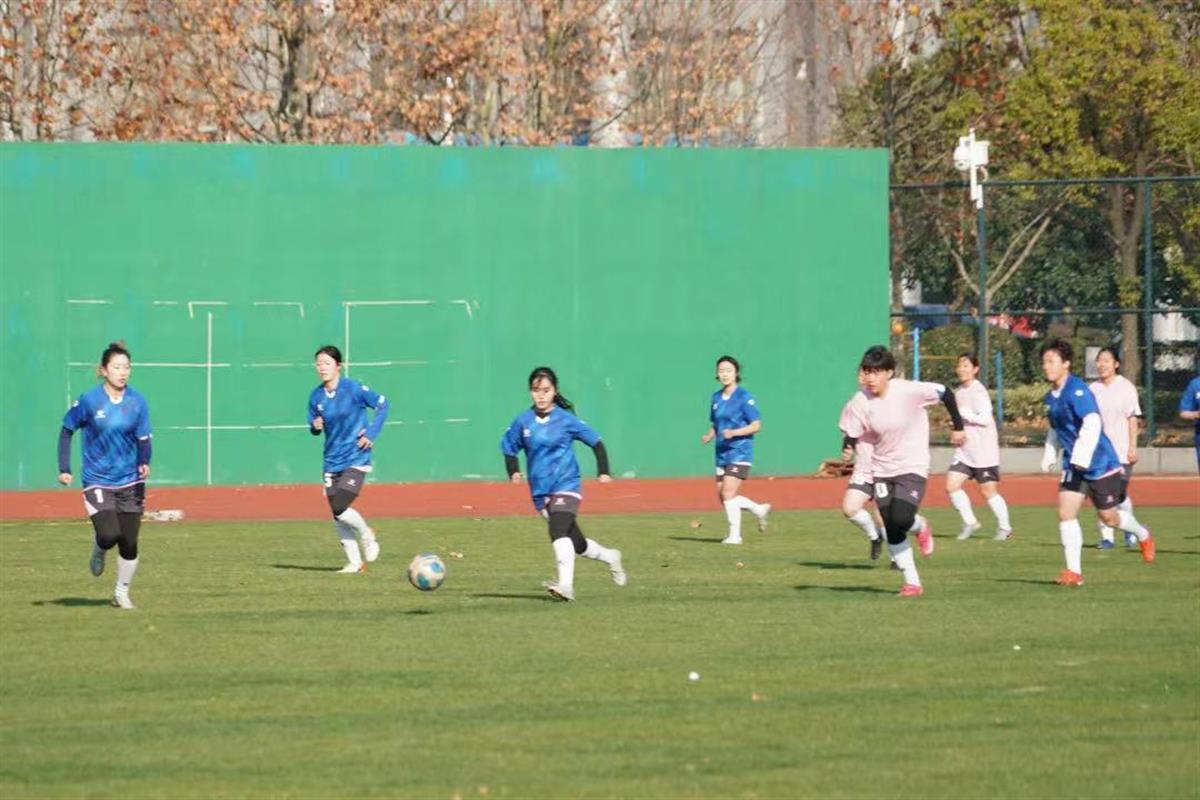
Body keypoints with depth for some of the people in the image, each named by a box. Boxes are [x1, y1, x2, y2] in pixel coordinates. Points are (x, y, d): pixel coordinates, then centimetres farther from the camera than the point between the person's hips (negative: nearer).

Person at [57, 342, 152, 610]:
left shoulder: (137, 401, -3)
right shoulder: (89, 400, -9)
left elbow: (143, 440, -1)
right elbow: (67, 431, 3)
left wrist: (144, 464, -21)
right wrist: (64, 469, -2)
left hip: (130, 482, 2)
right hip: (97, 482, -2)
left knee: (129, 544, 1)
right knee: (110, 535, -18)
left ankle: (122, 592, 22)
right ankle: (98, 551, 19)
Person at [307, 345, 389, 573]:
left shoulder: (353, 389, -11)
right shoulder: (316, 396, 2)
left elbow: (382, 404, -2)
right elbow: (313, 428, 14)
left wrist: (371, 433, -9)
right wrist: (315, 427, -10)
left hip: (356, 460, -5)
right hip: (332, 462, 5)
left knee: (339, 507, -18)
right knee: (336, 516, 4)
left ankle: (367, 535, 10)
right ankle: (354, 562, 18)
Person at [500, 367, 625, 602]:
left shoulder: (566, 420, -7)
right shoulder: (523, 421, 1)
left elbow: (596, 443, 2)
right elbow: (509, 446, 15)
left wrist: (603, 472, -7)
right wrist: (513, 472, -2)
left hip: (566, 486, -5)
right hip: (540, 492, 5)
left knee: (558, 531, -28)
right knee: (577, 544, 14)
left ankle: (566, 585, -37)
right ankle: (610, 557, 43)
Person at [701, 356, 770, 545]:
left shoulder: (744, 397, -9)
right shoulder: (716, 398, 11)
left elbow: (756, 425, -11)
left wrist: (734, 433, -23)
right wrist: (709, 436, 1)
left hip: (740, 452, -7)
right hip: (722, 453, 7)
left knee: (728, 493, -14)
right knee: (722, 496, 7)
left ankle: (735, 535, -4)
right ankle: (759, 510, 28)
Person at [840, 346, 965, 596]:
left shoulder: (909, 391, -18)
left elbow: (946, 394, -7)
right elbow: (852, 436, -3)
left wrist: (958, 427, 0)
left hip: (912, 468, -4)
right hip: (882, 471, 4)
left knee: (901, 518, -24)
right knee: (892, 532, 1)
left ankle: (921, 527, 13)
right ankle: (912, 582, 14)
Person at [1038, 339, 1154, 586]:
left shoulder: (1077, 391, -20)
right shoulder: (1051, 397, 7)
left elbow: (1092, 424, -30)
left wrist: (1081, 458, -33)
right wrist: (1049, 457, 16)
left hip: (1100, 464, -7)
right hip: (1073, 465, 7)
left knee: (1109, 517, 5)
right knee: (1066, 512, -7)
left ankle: (1143, 536, 36)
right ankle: (1074, 571, -4)